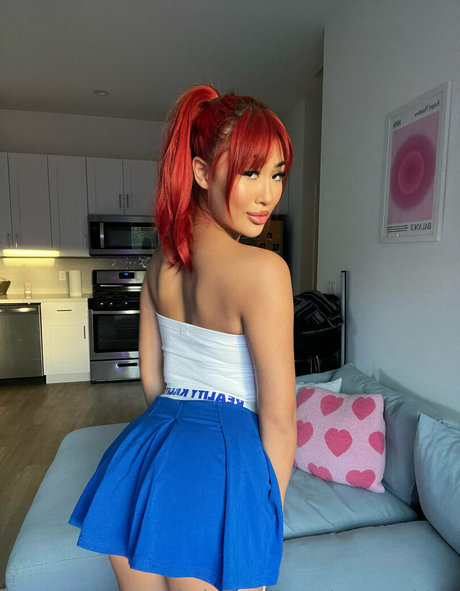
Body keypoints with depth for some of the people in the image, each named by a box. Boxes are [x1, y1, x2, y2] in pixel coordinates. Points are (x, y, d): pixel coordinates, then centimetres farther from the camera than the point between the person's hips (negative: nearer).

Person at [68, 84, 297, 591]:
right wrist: (270, 509, 2)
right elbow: (278, 417, -14)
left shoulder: (161, 259, 1)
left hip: (143, 450, 7)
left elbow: (151, 377, 9)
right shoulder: (262, 269, -20)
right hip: (220, 462, -6)